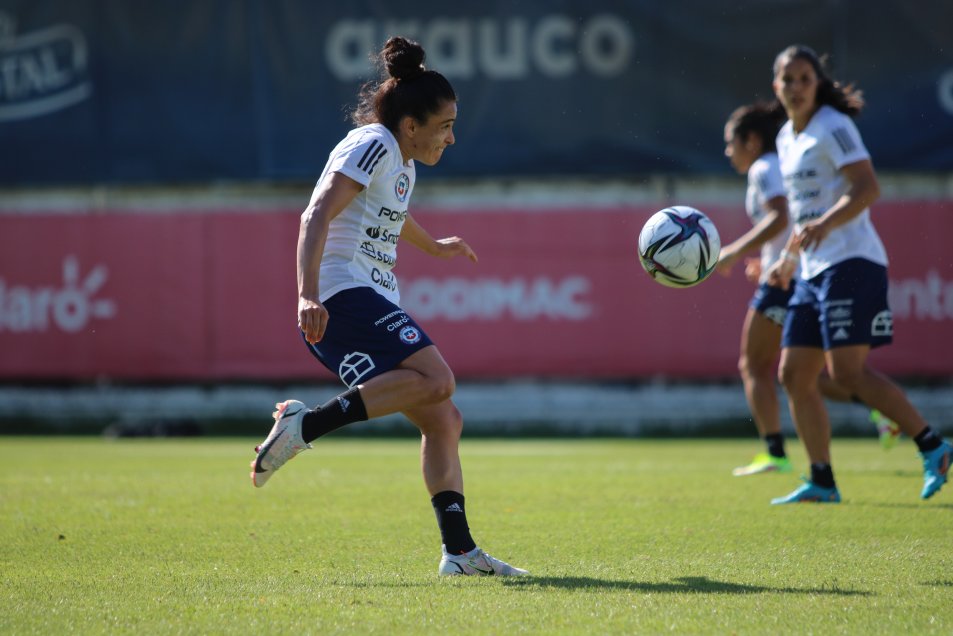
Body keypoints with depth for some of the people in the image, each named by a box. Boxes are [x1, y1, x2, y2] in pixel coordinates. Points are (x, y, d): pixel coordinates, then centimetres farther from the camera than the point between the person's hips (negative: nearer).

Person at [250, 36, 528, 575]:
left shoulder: (404, 166, 23)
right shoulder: (373, 145, -7)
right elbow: (317, 217, -19)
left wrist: (433, 246, 67)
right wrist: (309, 295, -32)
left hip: (373, 305, 10)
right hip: (343, 295, -10)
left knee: (444, 421, 4)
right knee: (435, 379, -27)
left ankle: (459, 550, 1)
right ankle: (305, 425, -26)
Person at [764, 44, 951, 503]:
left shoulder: (833, 127, -7)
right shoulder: (787, 138, 18)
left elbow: (867, 187, -19)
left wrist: (823, 225, -32)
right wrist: (788, 260, 24)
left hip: (851, 263, -9)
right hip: (813, 272, 9)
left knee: (847, 370, -18)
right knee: (794, 374, 2)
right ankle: (822, 483, 5)